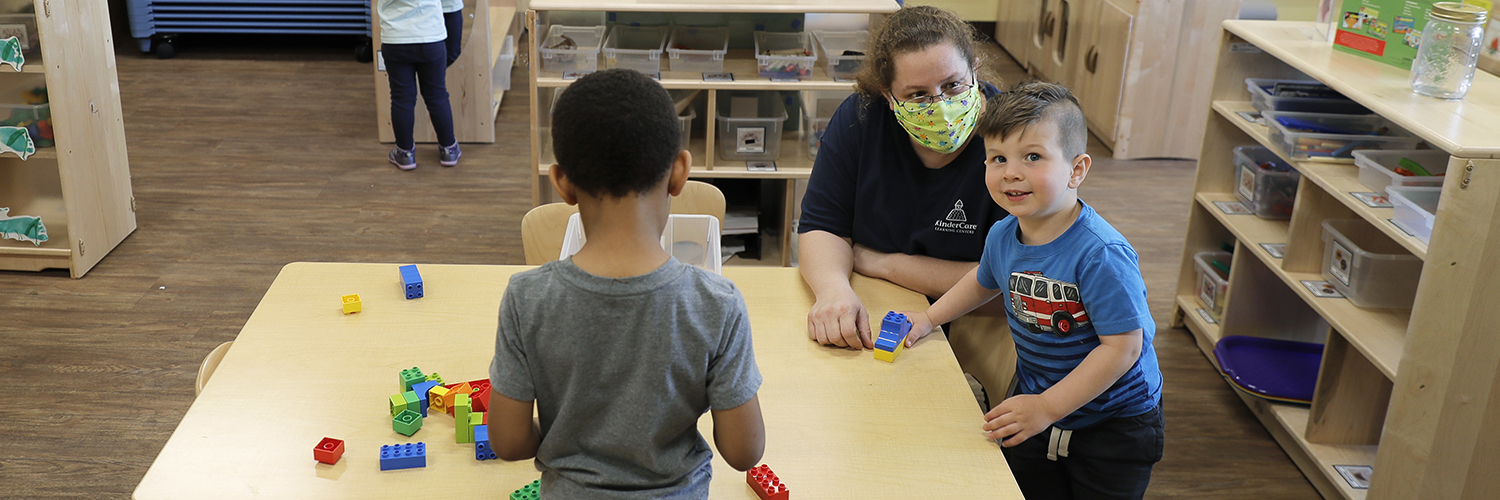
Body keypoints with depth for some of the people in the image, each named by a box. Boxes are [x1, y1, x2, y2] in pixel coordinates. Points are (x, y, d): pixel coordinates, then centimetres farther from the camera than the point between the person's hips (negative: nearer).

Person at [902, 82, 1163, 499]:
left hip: (1113, 426, -5)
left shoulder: (1101, 254, -30)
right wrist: (929, 318, 14)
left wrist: (1047, 407, -29)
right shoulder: (1002, 236, -7)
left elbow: (1123, 346, -30)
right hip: (1037, 407, 6)